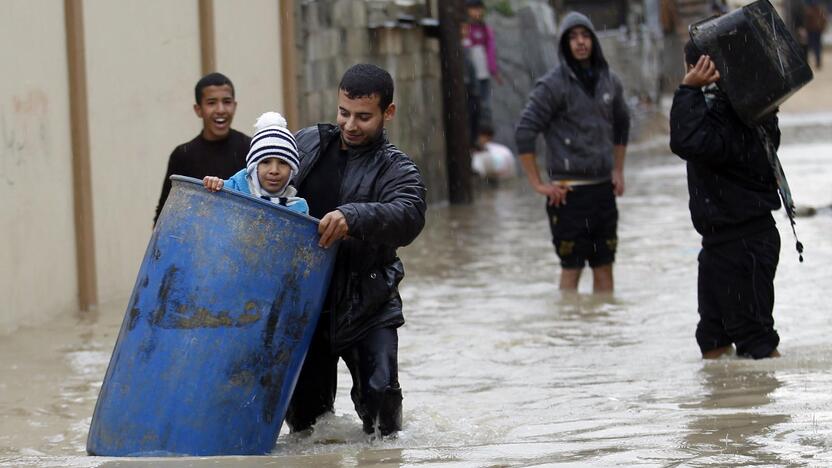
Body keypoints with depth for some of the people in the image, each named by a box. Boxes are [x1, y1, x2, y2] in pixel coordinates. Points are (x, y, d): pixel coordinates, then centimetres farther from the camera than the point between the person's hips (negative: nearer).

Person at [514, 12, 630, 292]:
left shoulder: (609, 81, 9)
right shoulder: (553, 85, -10)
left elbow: (621, 125, 25)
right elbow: (524, 132, -13)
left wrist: (618, 170, 18)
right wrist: (537, 184, -13)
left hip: (603, 187, 6)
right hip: (569, 191, -6)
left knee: (604, 266, 7)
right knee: (572, 268, -4)